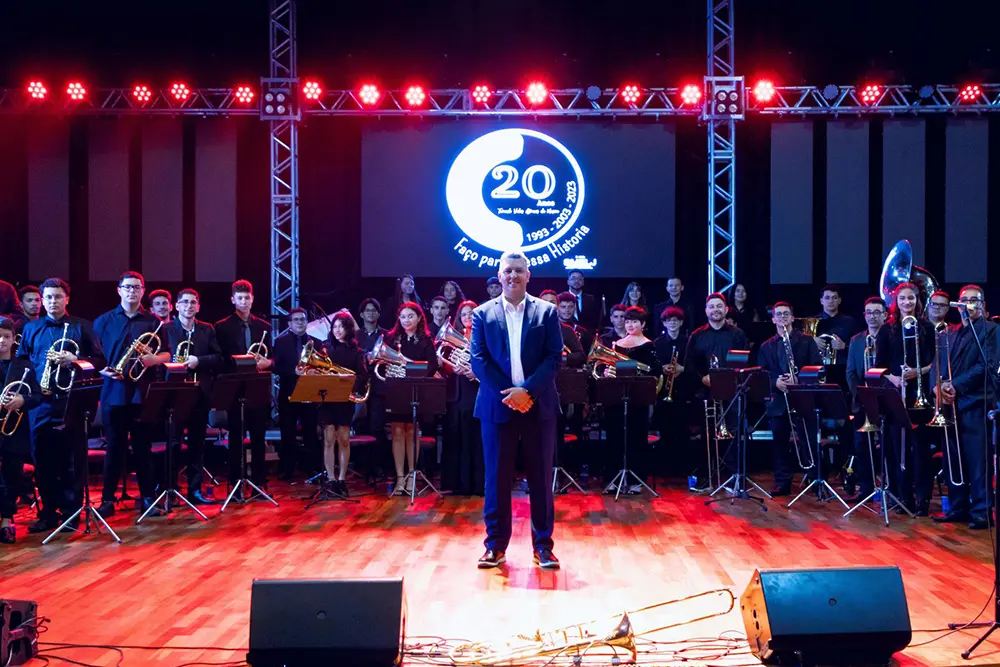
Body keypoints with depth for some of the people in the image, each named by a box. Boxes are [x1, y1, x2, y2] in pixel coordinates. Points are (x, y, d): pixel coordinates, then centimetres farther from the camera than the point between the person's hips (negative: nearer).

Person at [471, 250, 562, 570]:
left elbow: (554, 358, -3)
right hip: (497, 406, 0)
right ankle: (496, 545, 13)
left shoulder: (547, 312, 5)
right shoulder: (483, 314, 6)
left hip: (538, 406, 0)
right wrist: (508, 393, -14)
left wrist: (527, 390, -16)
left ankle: (543, 546, 12)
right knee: (497, 477, 4)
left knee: (541, 477, 5)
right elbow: (478, 360, -2)